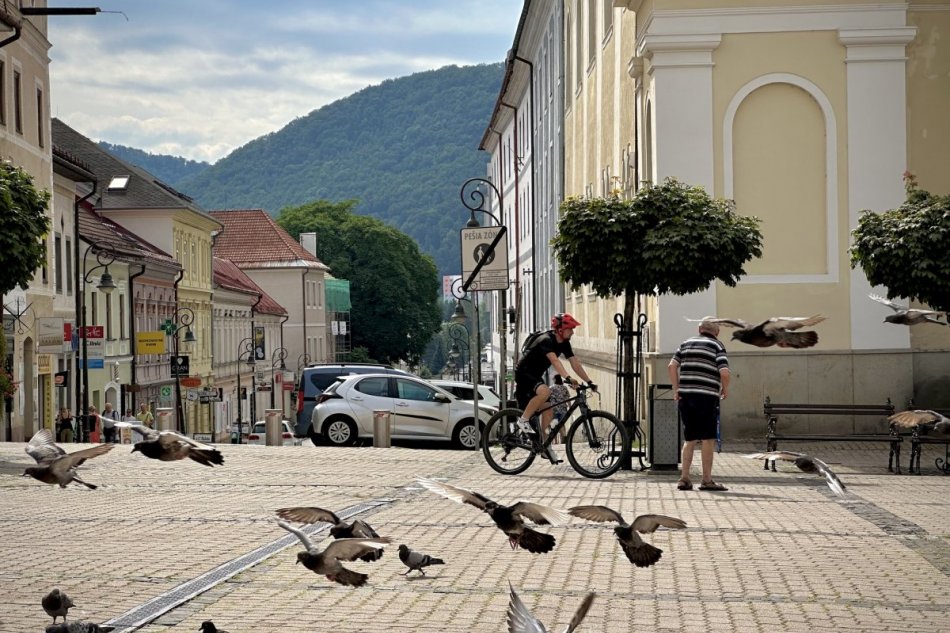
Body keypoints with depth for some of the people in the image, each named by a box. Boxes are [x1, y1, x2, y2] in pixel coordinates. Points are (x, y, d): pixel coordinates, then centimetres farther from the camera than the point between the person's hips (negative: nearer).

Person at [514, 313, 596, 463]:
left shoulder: (564, 343, 1)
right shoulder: (546, 340, -25)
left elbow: (575, 363, 0)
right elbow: (554, 360, -41)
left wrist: (589, 382, -7)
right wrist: (567, 378, -54)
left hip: (536, 376, 9)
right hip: (523, 373, -9)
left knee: (548, 411, 2)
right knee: (545, 391, -36)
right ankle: (523, 420, -21)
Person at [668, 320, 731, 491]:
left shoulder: (686, 343, 16)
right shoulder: (717, 345, 3)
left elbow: (672, 366, 5)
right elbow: (724, 372, -10)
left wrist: (676, 389, 8)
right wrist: (725, 389, 7)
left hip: (685, 395, 4)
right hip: (707, 397, -4)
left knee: (689, 439, 12)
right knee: (708, 439, 2)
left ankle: (684, 478, 7)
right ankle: (707, 480, 2)